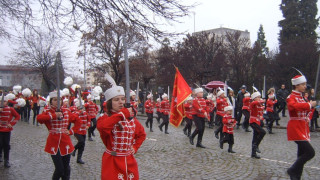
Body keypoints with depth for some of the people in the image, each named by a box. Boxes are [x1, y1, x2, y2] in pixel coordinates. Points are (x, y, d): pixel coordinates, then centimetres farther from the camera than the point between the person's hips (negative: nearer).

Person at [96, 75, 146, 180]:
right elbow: (101, 126, -34)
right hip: (112, 163, -5)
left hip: (130, 162, 5)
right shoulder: (105, 118, -8)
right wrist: (121, 114, -27)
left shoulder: (131, 118, 7)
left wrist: (135, 147, 7)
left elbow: (142, 134, 21)